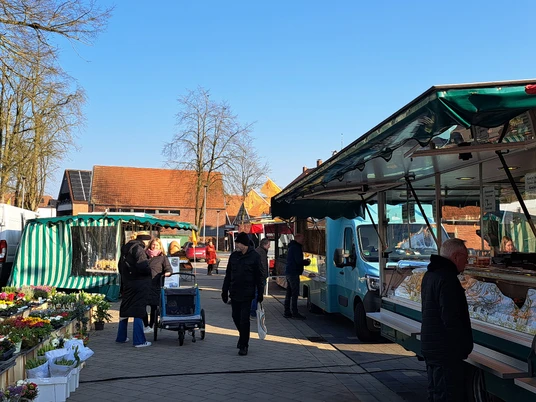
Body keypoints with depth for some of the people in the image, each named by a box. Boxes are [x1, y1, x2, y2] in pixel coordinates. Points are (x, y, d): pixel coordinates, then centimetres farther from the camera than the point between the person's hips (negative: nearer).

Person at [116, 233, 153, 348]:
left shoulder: (125, 249, 13)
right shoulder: (138, 249, -15)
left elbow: (120, 266, 19)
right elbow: (143, 266, -25)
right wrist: (150, 272, -7)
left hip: (127, 284, 8)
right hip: (140, 285, -8)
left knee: (124, 310, 16)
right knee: (138, 312, -5)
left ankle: (121, 337, 26)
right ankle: (139, 340, -3)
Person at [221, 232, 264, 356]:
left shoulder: (254, 257, -7)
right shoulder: (233, 255, 4)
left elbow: (259, 276, -4)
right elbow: (228, 275, 10)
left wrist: (260, 294, -6)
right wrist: (225, 291, 9)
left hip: (247, 294, -4)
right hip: (234, 293, 5)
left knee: (244, 320, -4)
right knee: (236, 317, 13)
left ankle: (243, 345, 8)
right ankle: (242, 336, 38)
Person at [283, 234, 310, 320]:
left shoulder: (292, 247, 18)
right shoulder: (296, 248, -14)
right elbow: (298, 261, -20)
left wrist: (304, 261, 13)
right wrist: (307, 262, -3)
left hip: (289, 272, 10)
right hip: (294, 273, -10)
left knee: (289, 293, 12)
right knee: (295, 293, -7)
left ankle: (287, 312, 16)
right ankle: (295, 313, -6)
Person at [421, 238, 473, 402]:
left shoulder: (430, 275, 13)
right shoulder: (447, 279, -20)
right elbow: (451, 319, -24)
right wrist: (465, 345, -13)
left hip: (431, 347, 10)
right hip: (446, 351, -10)